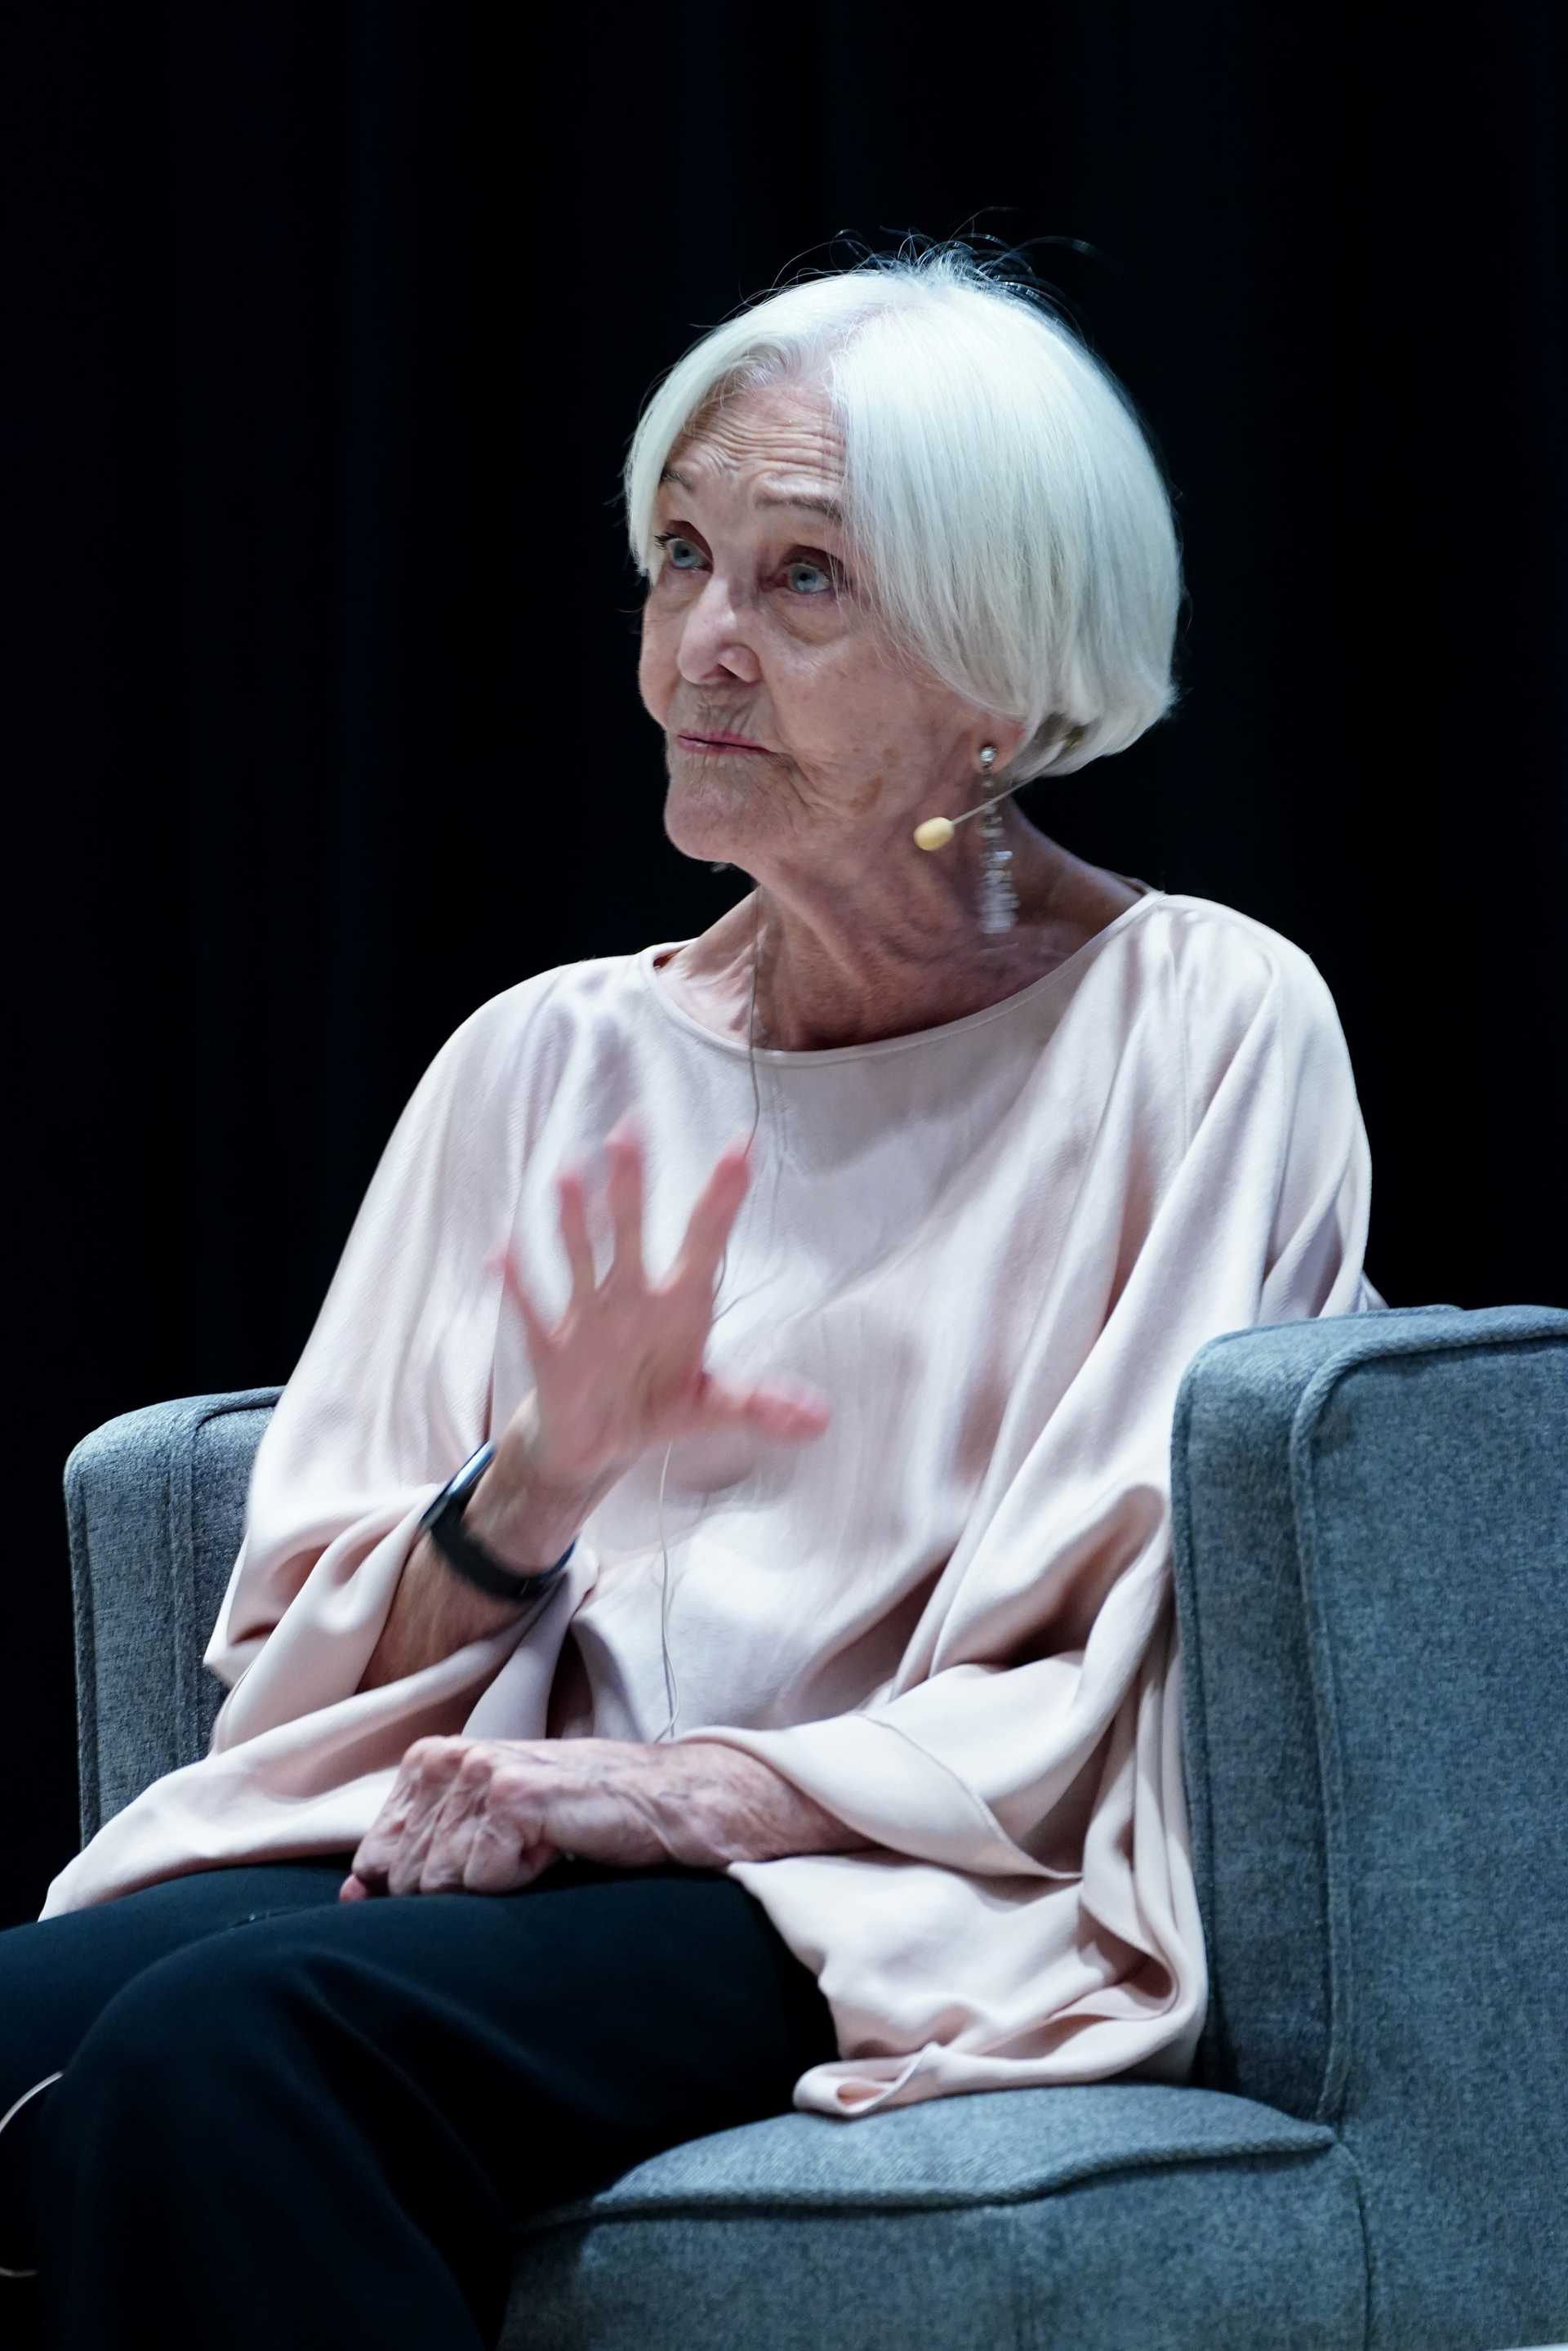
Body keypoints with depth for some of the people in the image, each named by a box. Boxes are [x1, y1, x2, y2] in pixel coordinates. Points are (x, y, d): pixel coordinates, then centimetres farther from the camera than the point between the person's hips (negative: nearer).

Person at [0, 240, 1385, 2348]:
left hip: (923, 1916, -4)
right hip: (487, 1839, 5)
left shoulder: (1202, 1029, 4)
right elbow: (311, 1651, 15)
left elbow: (1125, 1704, -3)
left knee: (230, 2038, -33)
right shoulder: (549, 1061, 18)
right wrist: (538, 1485, -6)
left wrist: (678, 1788, -14)